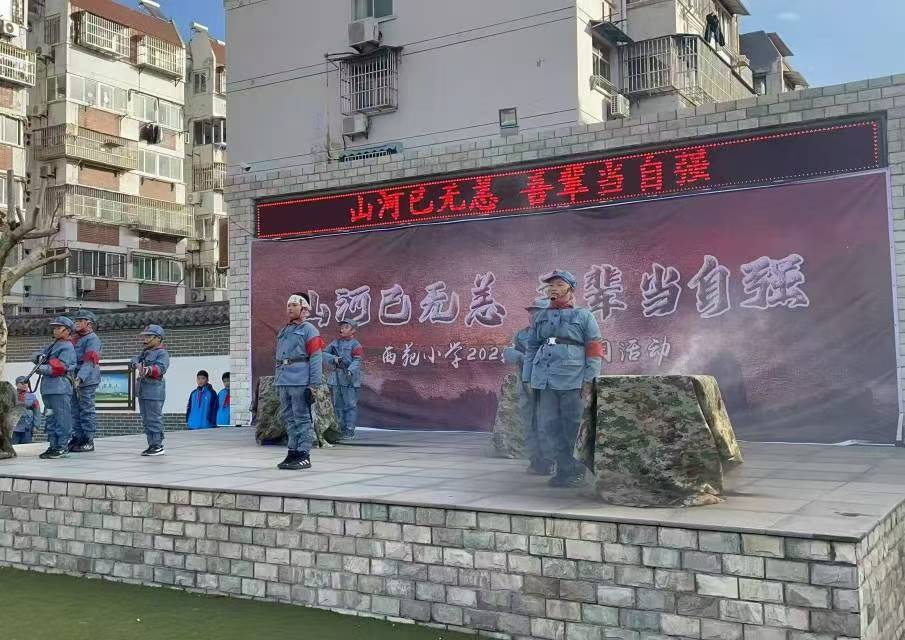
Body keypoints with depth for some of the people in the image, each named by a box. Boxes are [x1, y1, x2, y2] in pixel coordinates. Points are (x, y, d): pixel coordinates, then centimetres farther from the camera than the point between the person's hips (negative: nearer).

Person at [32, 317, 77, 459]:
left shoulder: (67, 348, -6)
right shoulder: (53, 345, 21)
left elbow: (60, 368, -17)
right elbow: (34, 357, 19)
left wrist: (41, 369, -12)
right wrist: (39, 356, -3)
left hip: (60, 389, -10)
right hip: (48, 388, 10)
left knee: (62, 418, -8)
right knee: (51, 419, 13)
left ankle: (62, 447, -7)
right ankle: (53, 445, 19)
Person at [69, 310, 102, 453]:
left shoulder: (92, 339, -9)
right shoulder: (75, 339, 21)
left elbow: (89, 362, -20)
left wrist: (80, 378, -30)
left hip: (86, 382, -9)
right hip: (74, 380, 9)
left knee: (87, 410, -5)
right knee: (75, 411, 12)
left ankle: (88, 441, -1)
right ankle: (77, 438, 19)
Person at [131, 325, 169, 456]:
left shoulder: (162, 353, -8)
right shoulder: (145, 352, 20)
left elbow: (161, 367, -23)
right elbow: (135, 359, 7)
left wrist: (148, 370, -41)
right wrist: (137, 364, -17)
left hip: (154, 390, -9)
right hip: (142, 390, 9)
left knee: (154, 419, -9)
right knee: (146, 420, 13)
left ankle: (158, 446, -5)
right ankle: (151, 444, 20)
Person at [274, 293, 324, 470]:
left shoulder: (309, 330, -1)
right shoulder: (283, 332, 22)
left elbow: (316, 359, -8)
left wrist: (314, 384, -15)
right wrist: (277, 382, 19)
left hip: (300, 382, -8)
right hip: (283, 382, 8)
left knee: (302, 419, -5)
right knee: (289, 419, 10)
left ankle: (304, 455, -2)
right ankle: (293, 452, 17)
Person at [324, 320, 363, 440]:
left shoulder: (356, 345, -2)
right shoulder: (335, 343, 15)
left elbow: (357, 361, -13)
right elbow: (324, 354, 8)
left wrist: (350, 371, -30)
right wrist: (334, 358, -10)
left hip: (350, 379, -6)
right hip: (335, 378, 6)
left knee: (350, 405, -5)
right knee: (337, 405, 10)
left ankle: (350, 431, -2)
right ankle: (340, 429, 18)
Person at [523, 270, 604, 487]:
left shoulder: (584, 316, 5)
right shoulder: (540, 318, 17)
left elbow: (594, 349, 1)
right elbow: (531, 348, 18)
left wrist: (589, 380, -7)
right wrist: (527, 378, 11)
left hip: (572, 380, -4)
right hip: (545, 379, 4)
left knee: (571, 429, -1)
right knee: (548, 427, 1)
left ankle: (568, 470, 12)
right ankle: (572, 469, 10)